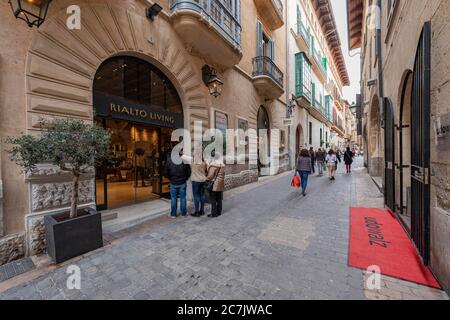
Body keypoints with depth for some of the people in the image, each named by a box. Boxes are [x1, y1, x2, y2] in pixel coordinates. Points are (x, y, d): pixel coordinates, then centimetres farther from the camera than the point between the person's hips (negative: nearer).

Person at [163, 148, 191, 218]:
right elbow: (189, 172, -6)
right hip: (182, 183, -1)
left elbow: (165, 173, -3)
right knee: (183, 198, 11)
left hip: (173, 183, 1)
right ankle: (184, 213, 21)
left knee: (173, 198, 12)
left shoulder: (169, 160, -7)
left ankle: (173, 214, 20)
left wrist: (170, 178, 12)